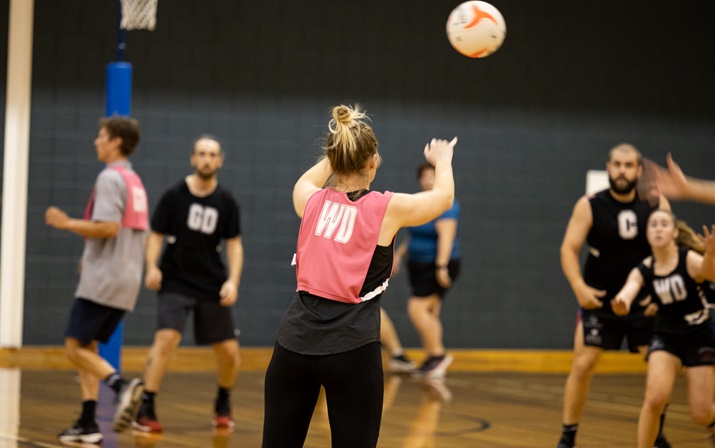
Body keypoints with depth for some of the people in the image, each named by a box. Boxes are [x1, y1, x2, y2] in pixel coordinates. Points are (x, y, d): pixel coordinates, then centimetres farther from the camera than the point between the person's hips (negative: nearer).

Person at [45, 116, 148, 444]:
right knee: (86, 348, 13)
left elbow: (108, 227, -23)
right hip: (127, 280, 9)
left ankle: (120, 384, -26)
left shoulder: (110, 177, -11)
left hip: (103, 280, -9)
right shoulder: (135, 181, 18)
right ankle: (88, 424, 8)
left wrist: (66, 223, -11)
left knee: (75, 348, -7)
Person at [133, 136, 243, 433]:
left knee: (229, 351, 5)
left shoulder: (226, 202, 1)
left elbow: (234, 243, 4)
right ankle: (145, 410, -17)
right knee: (166, 338, -22)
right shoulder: (175, 195, -6)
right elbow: (156, 235, -3)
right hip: (175, 282, -3)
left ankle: (223, 405, 33)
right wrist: (152, 267, -20)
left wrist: (233, 281, -10)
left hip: (212, 285, 3)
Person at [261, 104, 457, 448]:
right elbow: (444, 196, 19)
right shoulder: (388, 208, -3)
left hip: (294, 340, 4)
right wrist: (443, 160, 39)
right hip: (352, 347, -4)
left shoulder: (309, 200, 6)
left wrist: (339, 154, 49)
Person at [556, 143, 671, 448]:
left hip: (645, 301, 2)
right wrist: (580, 287, -24)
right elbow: (569, 249, -9)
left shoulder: (657, 204, -3)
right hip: (600, 300, -2)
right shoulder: (590, 206, -8)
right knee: (583, 366, -6)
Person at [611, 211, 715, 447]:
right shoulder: (643, 271, -10)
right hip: (666, 337, 2)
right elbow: (630, 288, -31)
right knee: (655, 398, -22)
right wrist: (621, 303, -56)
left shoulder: (689, 259, -18)